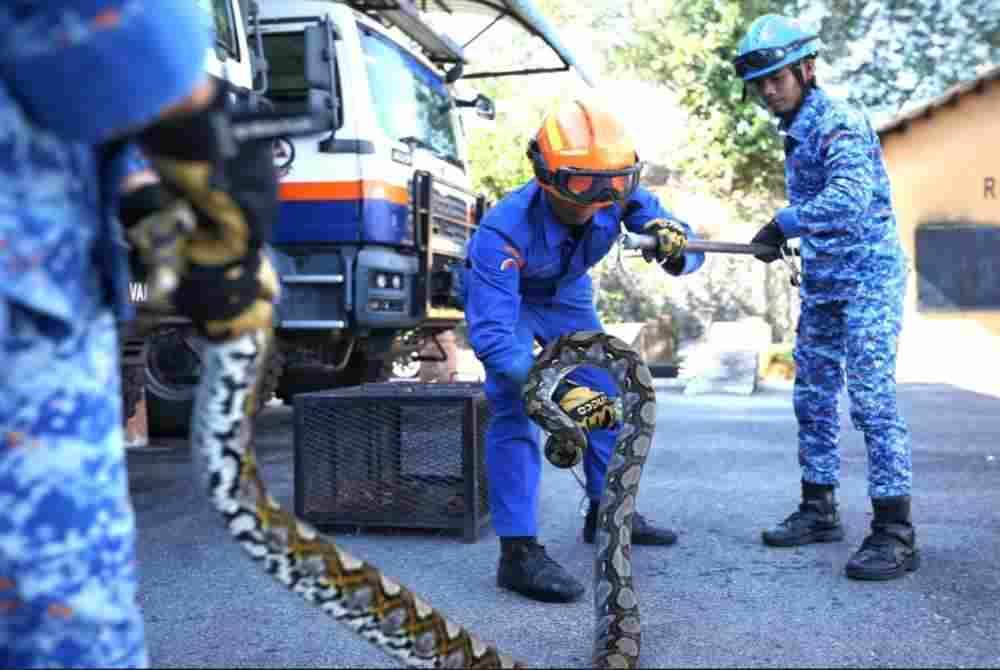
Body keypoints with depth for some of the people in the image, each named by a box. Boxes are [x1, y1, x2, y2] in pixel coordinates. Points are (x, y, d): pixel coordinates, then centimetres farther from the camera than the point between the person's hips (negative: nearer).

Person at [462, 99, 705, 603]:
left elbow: (687, 253, -21)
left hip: (566, 296, 5)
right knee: (515, 411, -22)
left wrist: (675, 245, -46)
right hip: (504, 298, -5)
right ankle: (519, 551, -15)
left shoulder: (616, 196, -28)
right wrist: (557, 392, -56)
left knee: (610, 397, 5)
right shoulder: (505, 229, -42)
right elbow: (491, 333, -46)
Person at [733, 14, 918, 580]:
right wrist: (783, 236, 11)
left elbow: (849, 200, -32)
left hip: (868, 274, -9)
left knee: (872, 397, -13)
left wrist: (783, 224, -28)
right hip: (822, 279, 9)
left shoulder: (840, 122, -15)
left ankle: (896, 533, -7)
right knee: (813, 396, 11)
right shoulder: (796, 131, 12)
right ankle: (820, 511, 21)